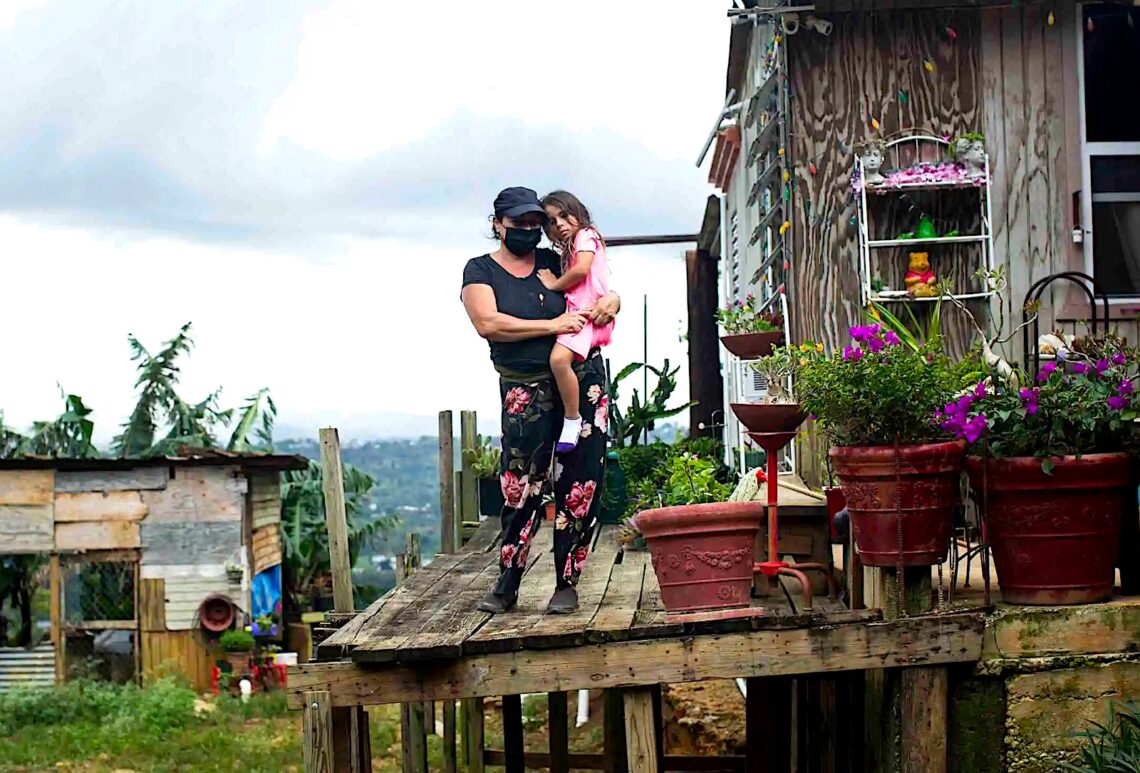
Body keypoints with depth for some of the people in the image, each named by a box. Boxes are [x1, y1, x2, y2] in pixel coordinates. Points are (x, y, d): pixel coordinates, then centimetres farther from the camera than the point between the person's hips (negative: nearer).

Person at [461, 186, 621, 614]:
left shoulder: (554, 262, 13)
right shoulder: (480, 270, 5)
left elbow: (600, 289, 22)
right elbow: (488, 323, -11)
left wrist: (610, 301, -4)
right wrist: (551, 325, -15)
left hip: (583, 377, 3)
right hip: (526, 390, -3)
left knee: (578, 483, -1)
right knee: (521, 486, -8)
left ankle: (566, 584, 7)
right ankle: (506, 586, 4)